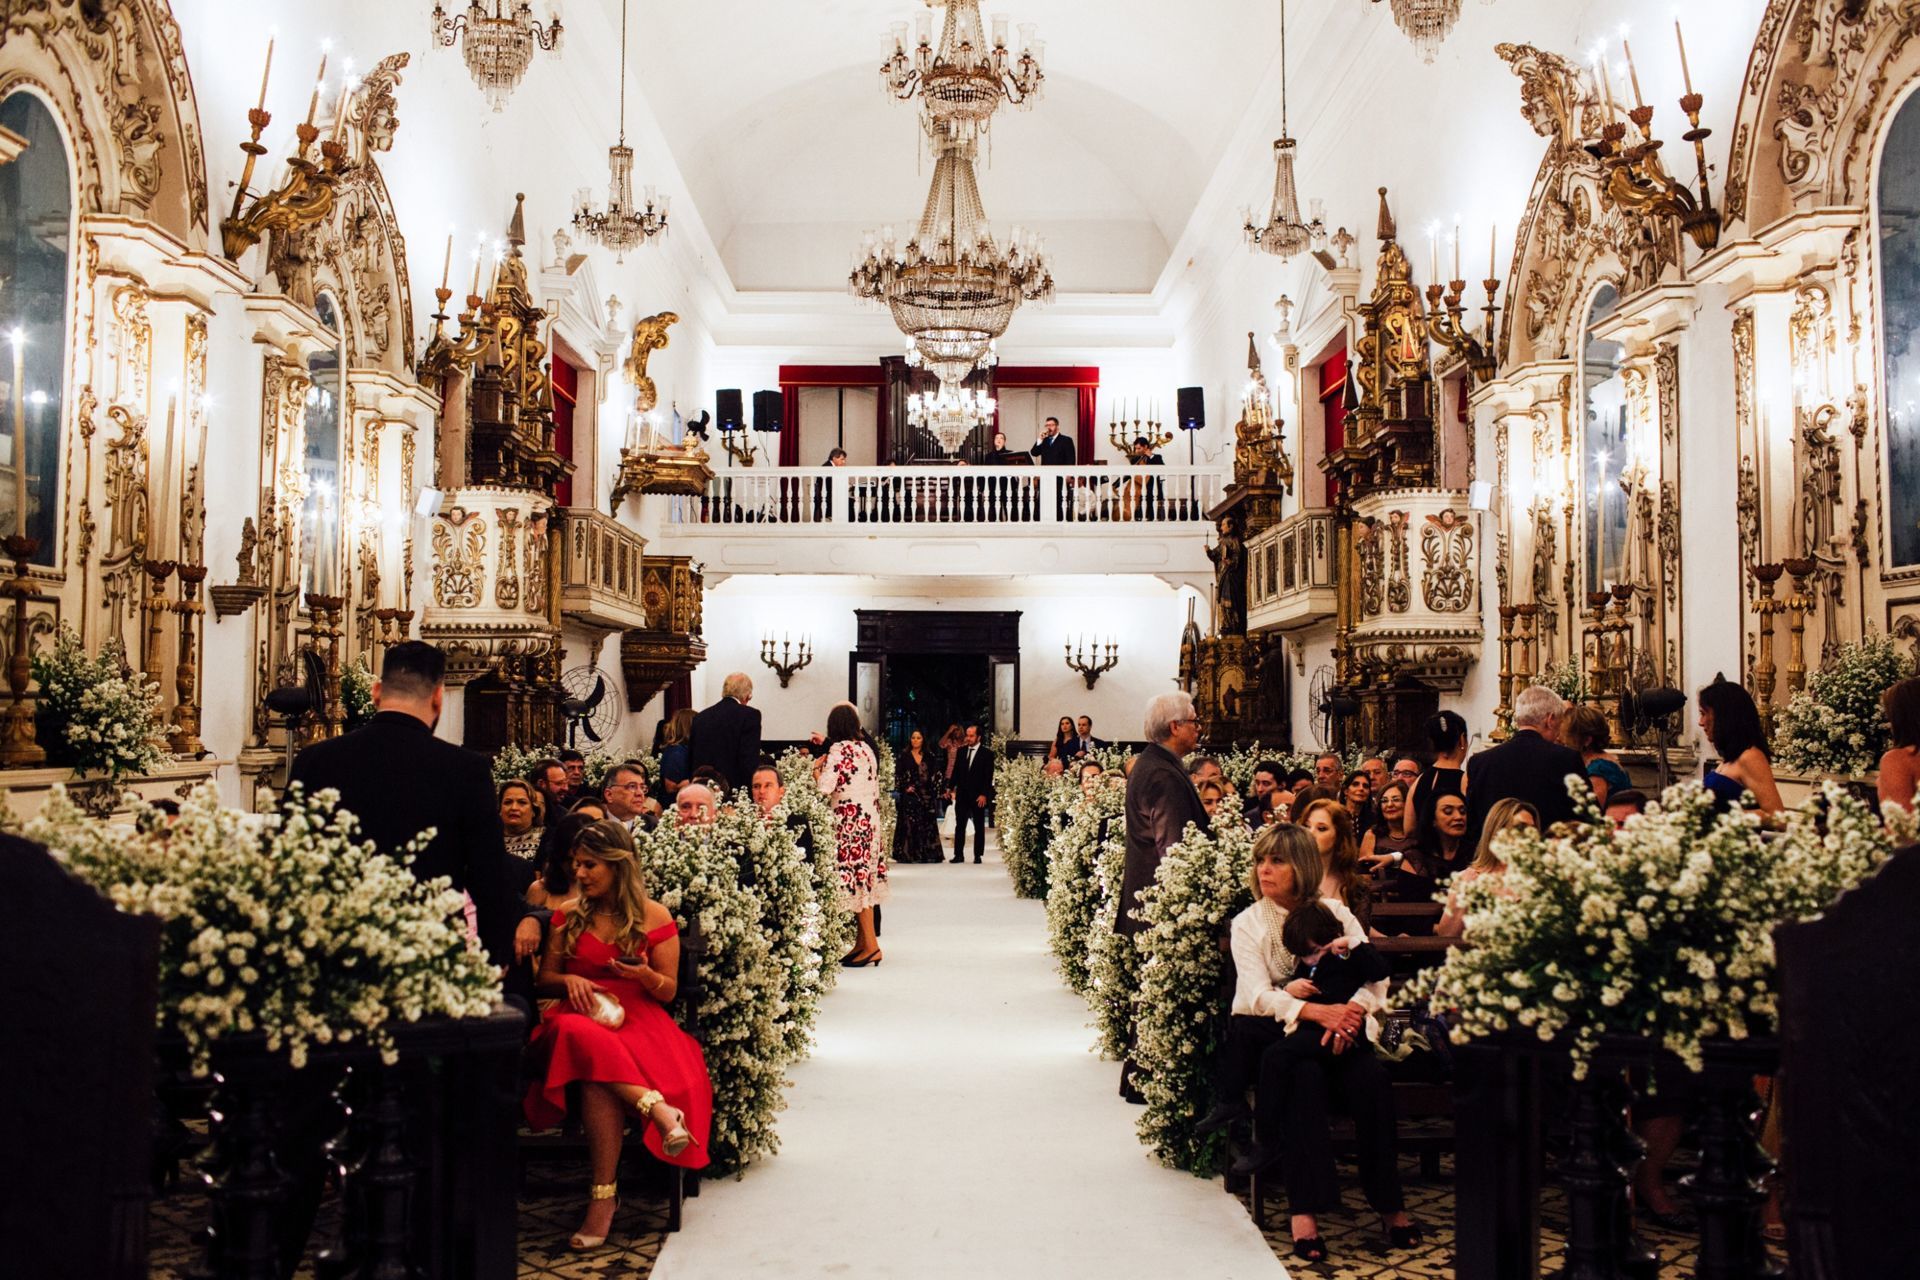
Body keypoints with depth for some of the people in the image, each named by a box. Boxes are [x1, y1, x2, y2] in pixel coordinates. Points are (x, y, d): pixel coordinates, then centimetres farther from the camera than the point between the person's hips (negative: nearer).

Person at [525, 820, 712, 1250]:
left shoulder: (654, 916, 7)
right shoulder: (569, 915, 15)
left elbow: (668, 991, 9)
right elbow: (544, 980, 18)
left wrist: (644, 975, -14)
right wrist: (569, 980, -6)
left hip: (639, 1021, -2)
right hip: (580, 1018, 2)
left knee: (598, 1077, -39)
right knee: (591, 1048, -40)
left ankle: (603, 1197, -37)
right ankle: (657, 1109, -43)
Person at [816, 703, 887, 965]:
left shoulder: (839, 749, -12)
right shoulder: (866, 748, 11)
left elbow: (826, 787, -20)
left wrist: (816, 767, -2)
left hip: (850, 822, -8)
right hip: (870, 819, 8)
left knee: (856, 879, -6)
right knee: (864, 879, 10)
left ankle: (871, 945, -6)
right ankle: (863, 942, 15)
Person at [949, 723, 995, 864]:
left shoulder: (987, 754, -4)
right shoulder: (961, 751, 8)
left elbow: (988, 777, -7)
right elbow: (956, 771, 11)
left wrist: (984, 795, -14)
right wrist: (950, 787, 1)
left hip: (978, 796, -3)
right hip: (962, 795, 3)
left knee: (979, 827, 4)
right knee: (959, 826, 2)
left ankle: (978, 855, 9)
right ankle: (959, 855, 4)